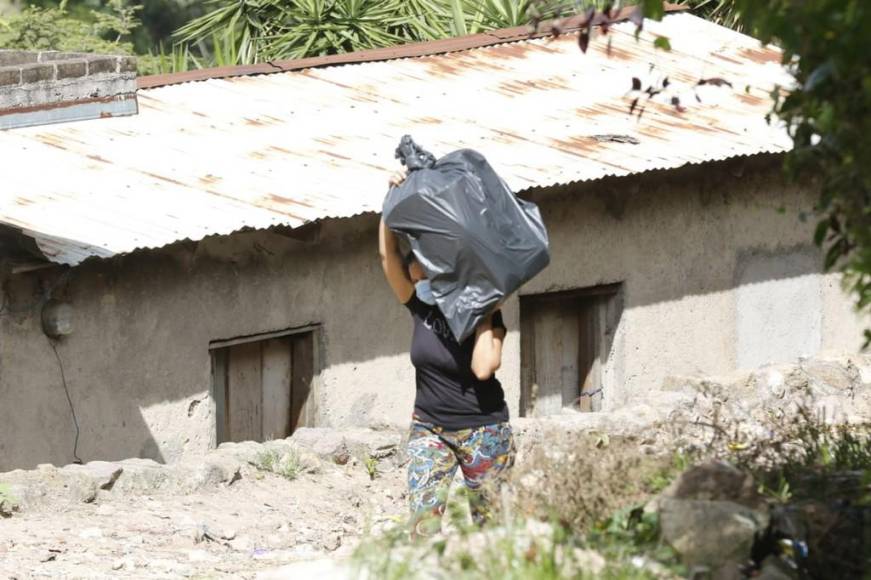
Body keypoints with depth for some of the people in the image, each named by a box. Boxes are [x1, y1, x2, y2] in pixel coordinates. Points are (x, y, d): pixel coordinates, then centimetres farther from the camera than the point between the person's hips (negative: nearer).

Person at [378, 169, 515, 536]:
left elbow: (483, 368, -25)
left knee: (490, 521, 0)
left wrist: (484, 319, -19)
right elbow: (389, 256, -4)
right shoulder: (421, 307, 2)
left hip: (482, 431, -4)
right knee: (422, 513, -13)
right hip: (430, 429, 4)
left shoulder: (481, 314, -10)